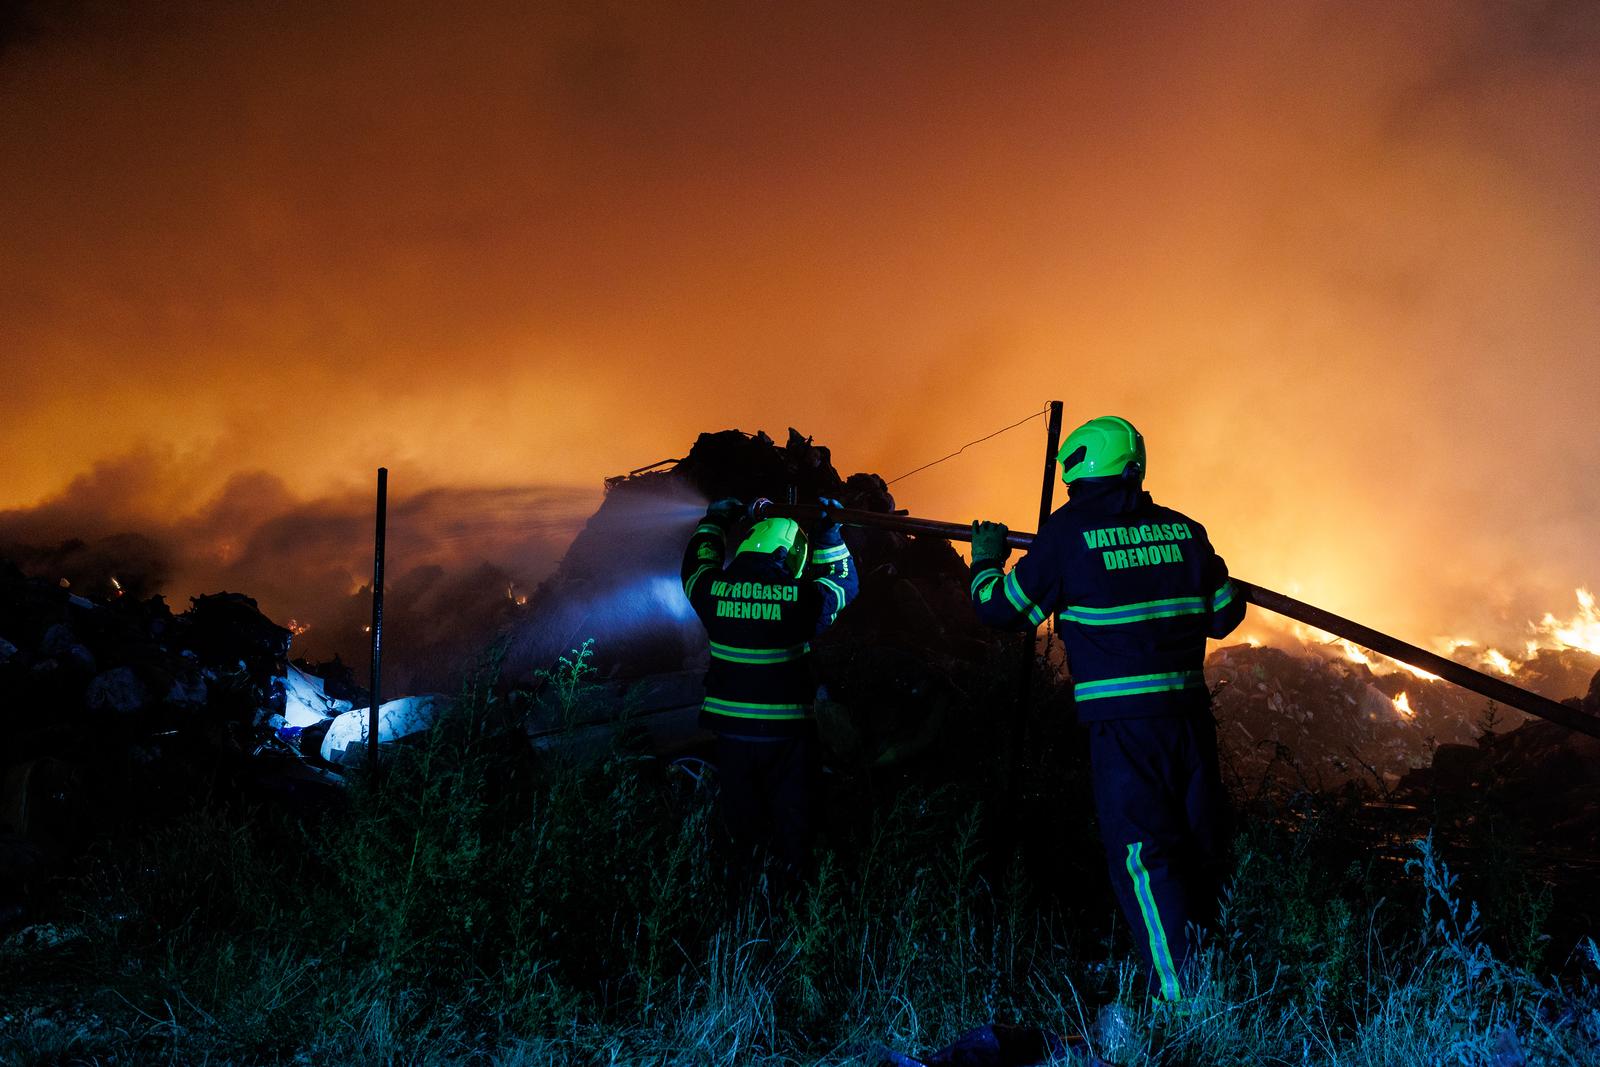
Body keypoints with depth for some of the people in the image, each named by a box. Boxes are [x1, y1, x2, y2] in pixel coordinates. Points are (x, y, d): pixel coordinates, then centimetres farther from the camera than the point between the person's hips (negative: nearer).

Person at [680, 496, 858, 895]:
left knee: (741, 815, 19)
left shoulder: (714, 591, -6)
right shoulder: (801, 600, -12)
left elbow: (696, 566, 18)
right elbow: (843, 584, 8)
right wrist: (831, 535, 17)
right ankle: (790, 887, 23)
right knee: (791, 817, 14)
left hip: (731, 727, 3)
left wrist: (714, 522, 31)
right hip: (787, 729, -3)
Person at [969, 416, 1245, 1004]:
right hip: (1190, 710, 5)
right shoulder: (1182, 528, 7)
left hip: (1122, 719, -5)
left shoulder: (1068, 532, -6)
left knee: (1143, 854, -1)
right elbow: (1224, 614, 16)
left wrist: (986, 562, 21)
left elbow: (1004, 609, 2)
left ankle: (1184, 996, -6)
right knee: (1199, 847, 15)